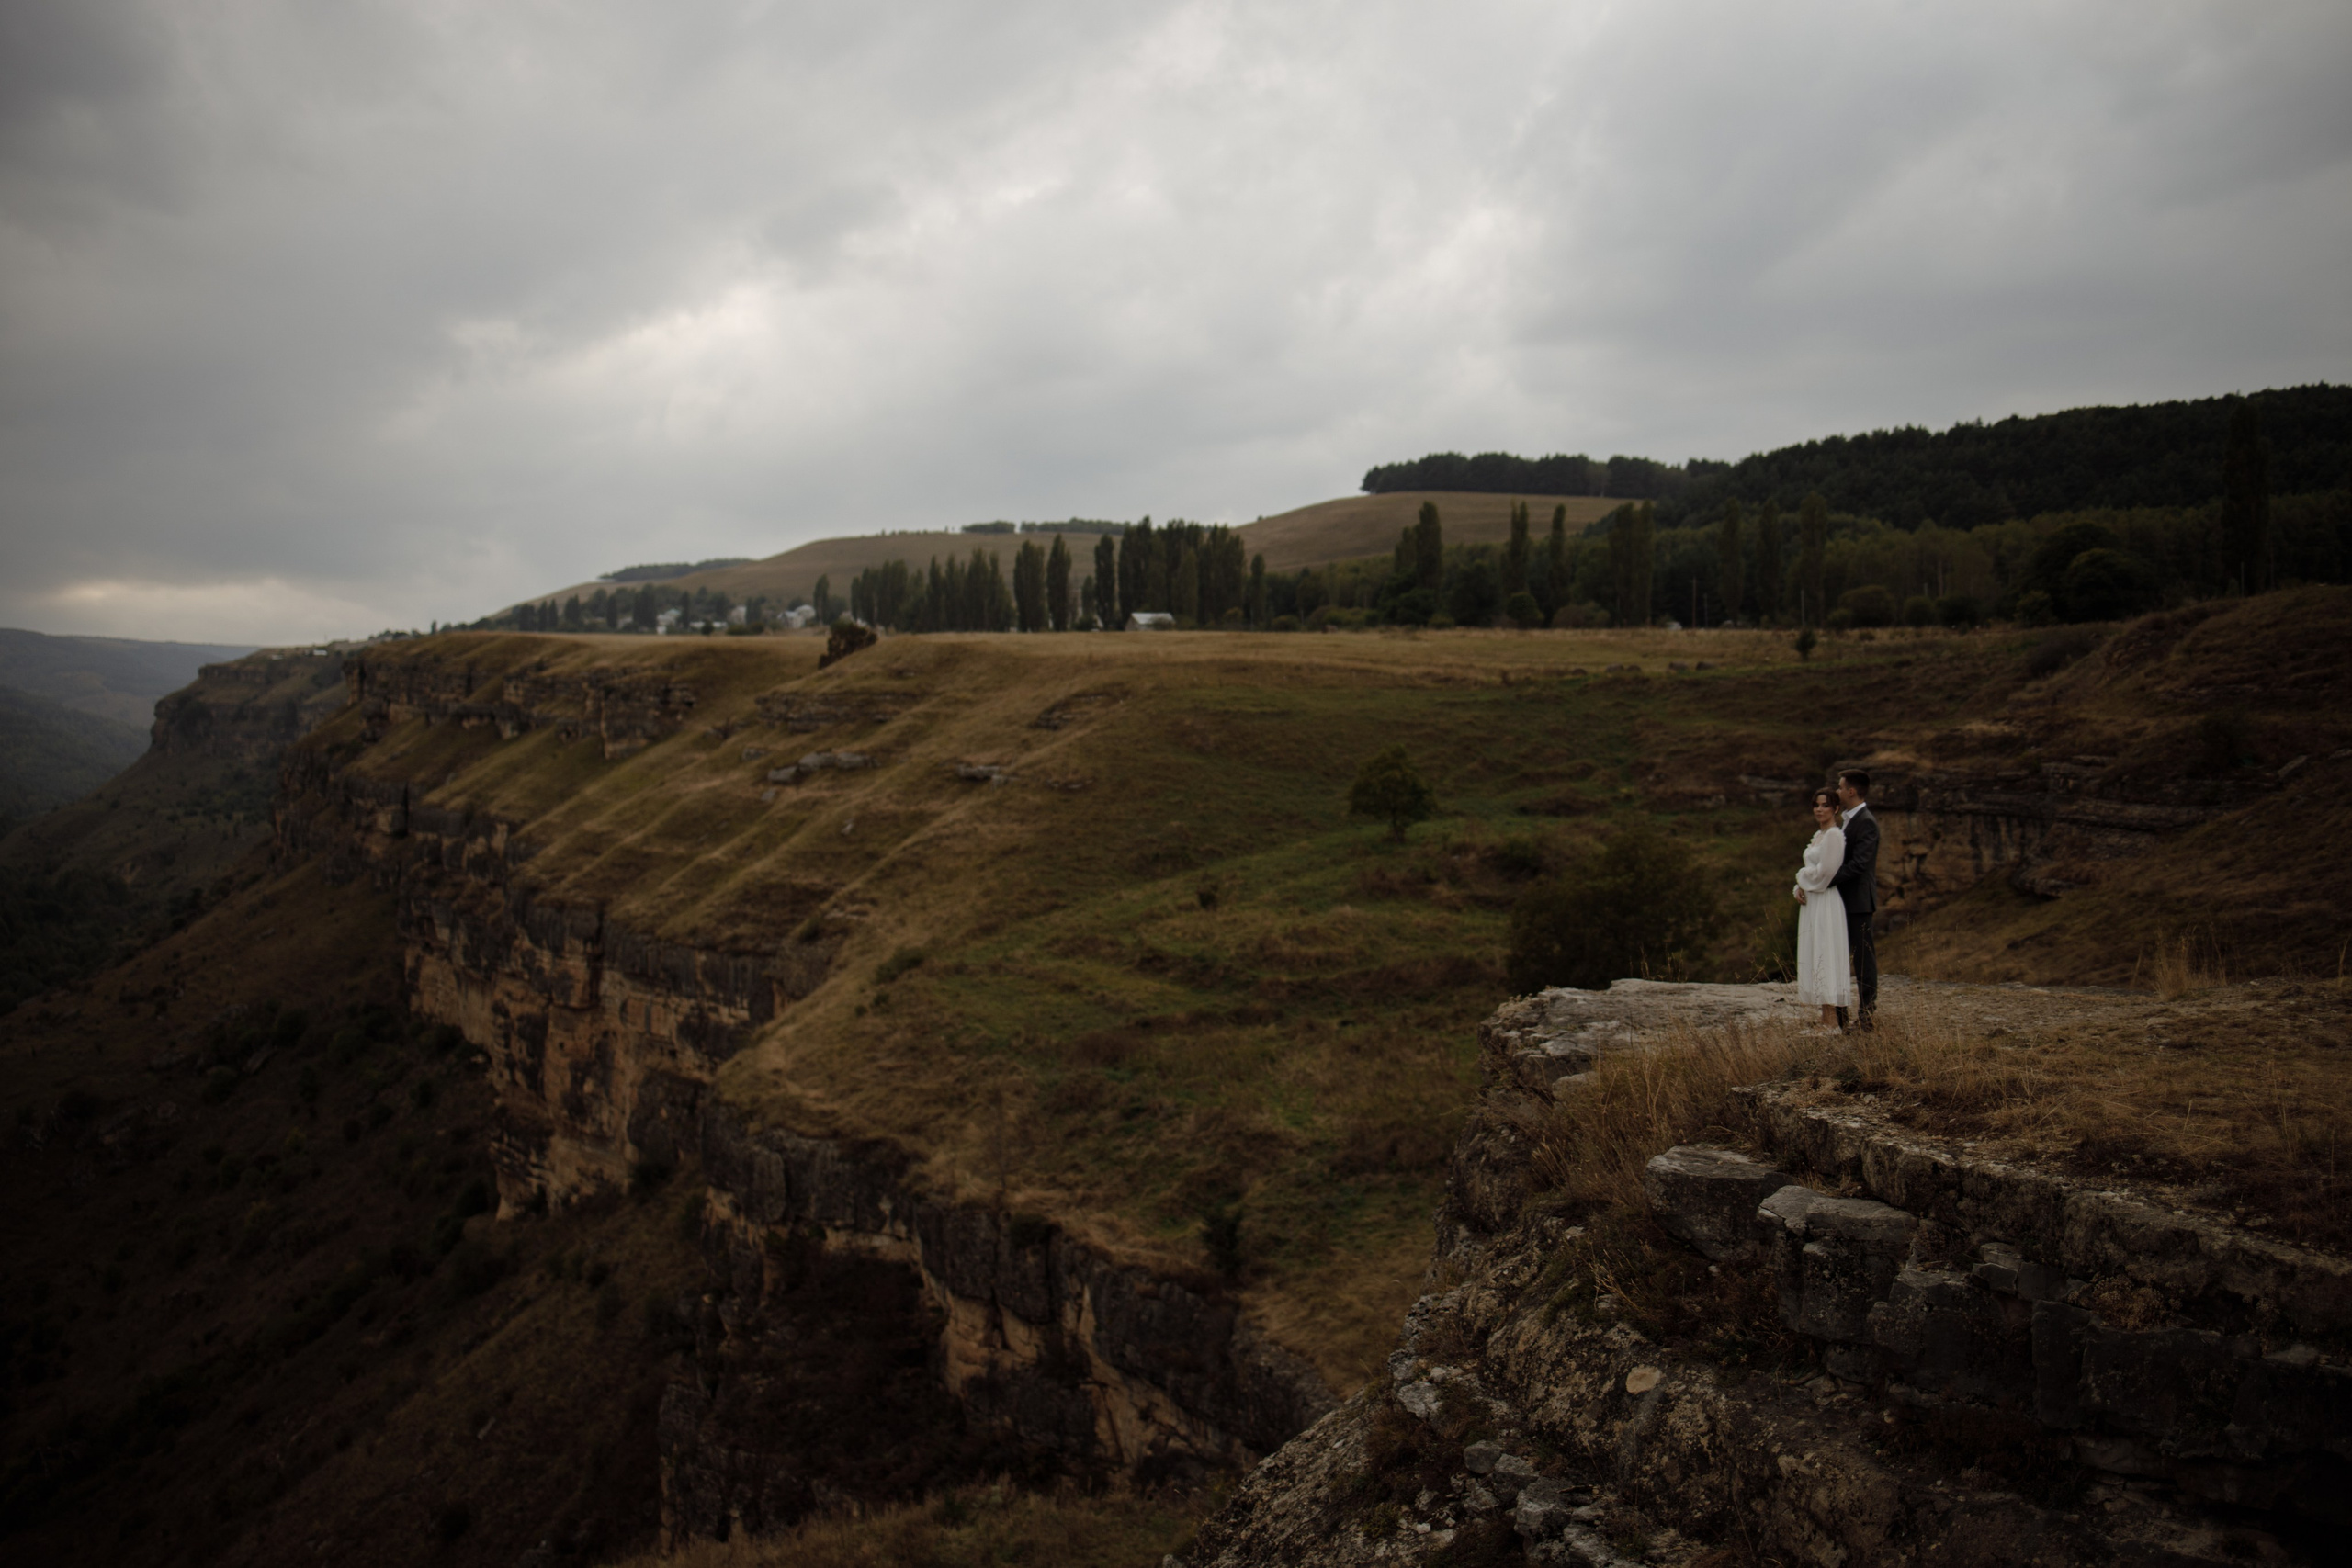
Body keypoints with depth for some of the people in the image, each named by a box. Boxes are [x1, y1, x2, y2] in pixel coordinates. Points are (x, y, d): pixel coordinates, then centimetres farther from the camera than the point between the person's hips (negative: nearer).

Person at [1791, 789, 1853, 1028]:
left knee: (1825, 956, -9)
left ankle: (1832, 1021, -8)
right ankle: (1826, 1018, 13)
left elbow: (1825, 871, -19)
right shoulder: (1818, 835, 17)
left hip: (1826, 903, -10)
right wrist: (1800, 888, 1)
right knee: (1816, 957, 9)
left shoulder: (1834, 835, -12)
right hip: (1811, 902, 10)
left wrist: (1802, 878, -2)